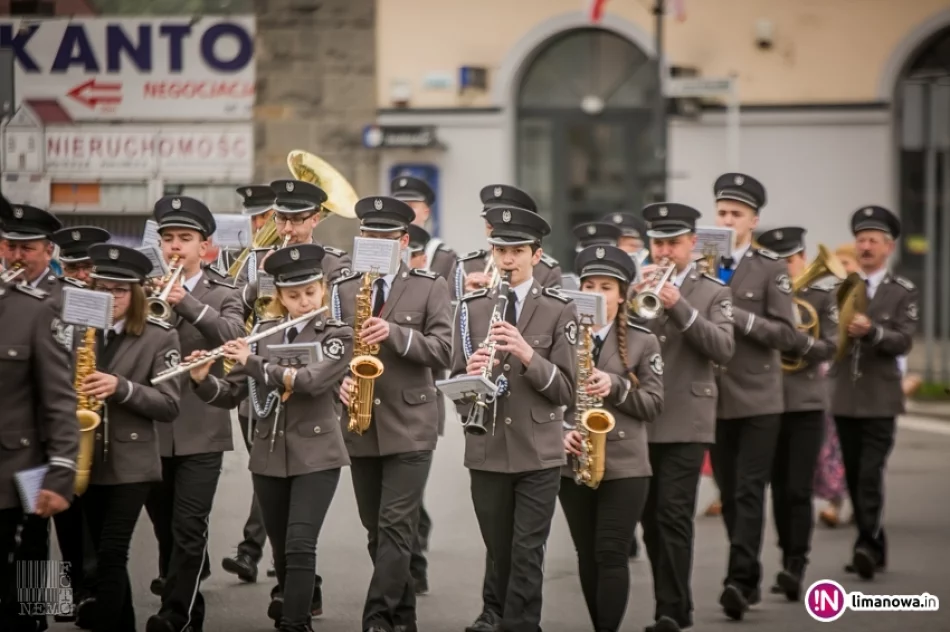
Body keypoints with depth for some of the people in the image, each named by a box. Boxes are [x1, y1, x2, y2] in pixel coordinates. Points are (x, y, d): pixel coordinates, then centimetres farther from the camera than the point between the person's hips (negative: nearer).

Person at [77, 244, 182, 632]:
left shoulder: (159, 337, -5)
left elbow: (169, 406, -10)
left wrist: (122, 388, -24)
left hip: (131, 464, -4)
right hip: (88, 462, 4)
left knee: (111, 554, -12)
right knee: (106, 555, 11)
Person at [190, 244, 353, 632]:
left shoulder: (337, 336, -3)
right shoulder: (263, 333, 7)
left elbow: (312, 381, -21)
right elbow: (231, 395, 6)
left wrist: (253, 363, -23)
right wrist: (203, 381, -14)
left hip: (315, 455, -4)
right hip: (269, 455, 4)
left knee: (300, 546, -14)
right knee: (281, 548, 10)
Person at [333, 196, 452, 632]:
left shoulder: (430, 287, 1)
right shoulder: (344, 289, 10)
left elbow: (441, 351, -7)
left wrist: (395, 333, -21)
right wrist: (339, 380, -11)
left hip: (409, 426, -4)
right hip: (361, 428, 4)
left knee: (396, 528, -10)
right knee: (376, 530, 10)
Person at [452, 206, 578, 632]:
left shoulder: (559, 311, 0)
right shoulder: (472, 308, 8)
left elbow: (566, 390, -5)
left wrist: (528, 356, -21)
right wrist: (471, 374, -17)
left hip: (538, 452, -2)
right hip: (486, 450, 2)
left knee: (527, 553, -3)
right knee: (497, 550, 10)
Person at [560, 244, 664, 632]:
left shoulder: (643, 342, 2)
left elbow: (653, 404, -1)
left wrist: (616, 387, -17)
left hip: (624, 465, -2)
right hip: (572, 464, 3)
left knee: (612, 555, -8)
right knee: (587, 556, 8)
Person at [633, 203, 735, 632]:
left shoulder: (712, 293, 5)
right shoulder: (635, 287, 14)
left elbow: (723, 348, -9)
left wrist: (680, 306, -18)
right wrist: (634, 298, -12)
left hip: (685, 421, -4)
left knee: (674, 515, -11)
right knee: (652, 518, 7)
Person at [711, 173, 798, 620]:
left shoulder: (770, 270, -2)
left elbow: (786, 335, -8)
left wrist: (738, 316, -17)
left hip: (756, 400, -4)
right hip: (714, 399, 4)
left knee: (749, 493, -9)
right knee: (728, 495, 9)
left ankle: (740, 580, -12)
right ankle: (748, 578, 19)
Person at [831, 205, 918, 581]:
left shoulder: (903, 292, 1)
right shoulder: (841, 288, 10)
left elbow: (903, 341, -10)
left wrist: (872, 331, -26)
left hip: (879, 399, -4)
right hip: (845, 399, 4)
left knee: (870, 475, -14)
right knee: (854, 477, 7)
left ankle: (867, 546, -16)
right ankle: (874, 549, 17)